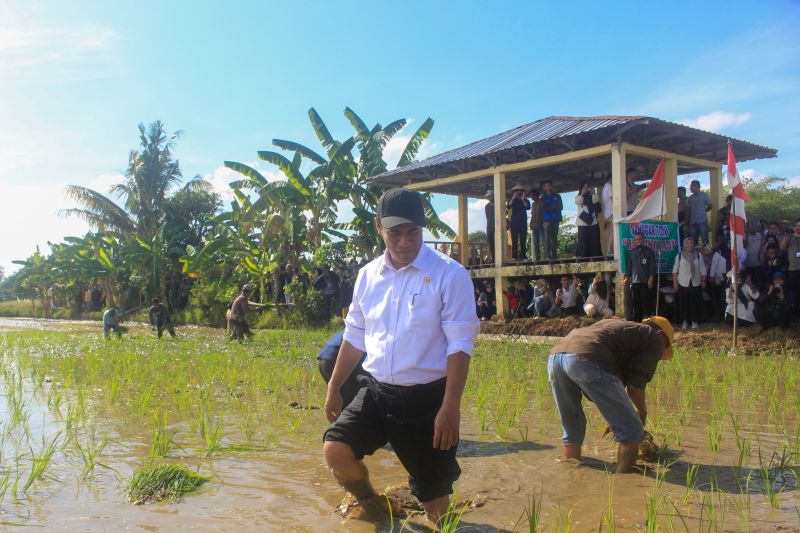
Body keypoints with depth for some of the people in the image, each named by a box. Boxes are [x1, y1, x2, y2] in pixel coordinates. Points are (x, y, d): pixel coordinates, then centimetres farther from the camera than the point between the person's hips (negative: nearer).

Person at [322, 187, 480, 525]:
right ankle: (372, 507, 18)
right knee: (336, 450, -13)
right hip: (377, 391, 4)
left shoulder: (449, 274, -11)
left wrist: (450, 408, -18)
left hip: (427, 397, -4)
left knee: (433, 492, 5)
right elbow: (355, 336, 15)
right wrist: (334, 389, 16)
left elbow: (459, 344, -13)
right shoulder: (368, 275, 5)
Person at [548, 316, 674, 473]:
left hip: (554, 356, 8)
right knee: (631, 431, 6)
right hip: (586, 360, -8)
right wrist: (642, 412, 28)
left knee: (572, 430, 25)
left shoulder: (619, 326, 41)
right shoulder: (655, 337, 21)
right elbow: (635, 384, 9)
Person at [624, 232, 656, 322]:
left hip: (646, 281, -3)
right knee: (635, 303, 3)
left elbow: (652, 265, -2)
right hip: (634, 281, 3)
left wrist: (651, 278, -11)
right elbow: (629, 265, 15)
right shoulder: (631, 252, 14)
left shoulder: (649, 251, 3)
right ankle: (636, 321, 8)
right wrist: (627, 277, 5)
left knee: (647, 302, -4)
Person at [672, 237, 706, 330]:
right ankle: (684, 321, 13)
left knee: (695, 303, 2)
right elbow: (675, 270, 4)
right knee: (683, 303, 2)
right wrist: (675, 282, -1)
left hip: (696, 283, 1)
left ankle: (695, 321, 14)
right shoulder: (679, 256, 2)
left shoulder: (698, 255, 4)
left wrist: (703, 281, 6)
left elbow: (702, 270, 8)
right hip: (683, 283, -1)